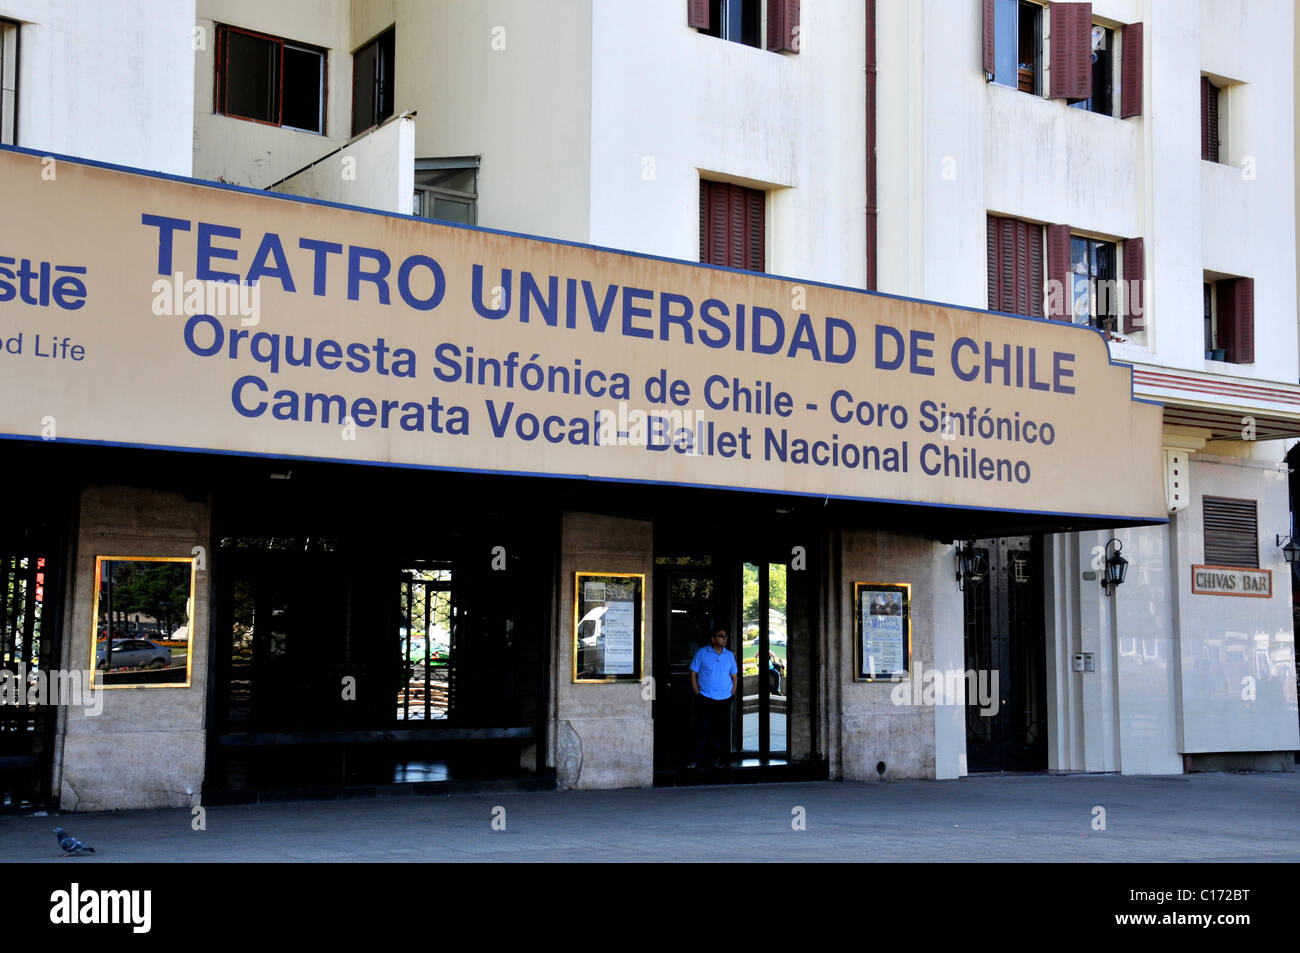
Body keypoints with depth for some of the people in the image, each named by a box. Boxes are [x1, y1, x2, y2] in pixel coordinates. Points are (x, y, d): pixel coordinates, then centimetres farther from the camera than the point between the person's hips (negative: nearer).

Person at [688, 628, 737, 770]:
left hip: (724, 700, 3)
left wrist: (731, 693, 3)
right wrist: (697, 694, -6)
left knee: (721, 730, 6)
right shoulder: (702, 653, -2)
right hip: (705, 699, -3)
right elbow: (693, 673, 0)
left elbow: (734, 676, 14)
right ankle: (698, 758, 8)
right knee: (702, 730, -2)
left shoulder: (729, 655, 8)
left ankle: (717, 758, 16)